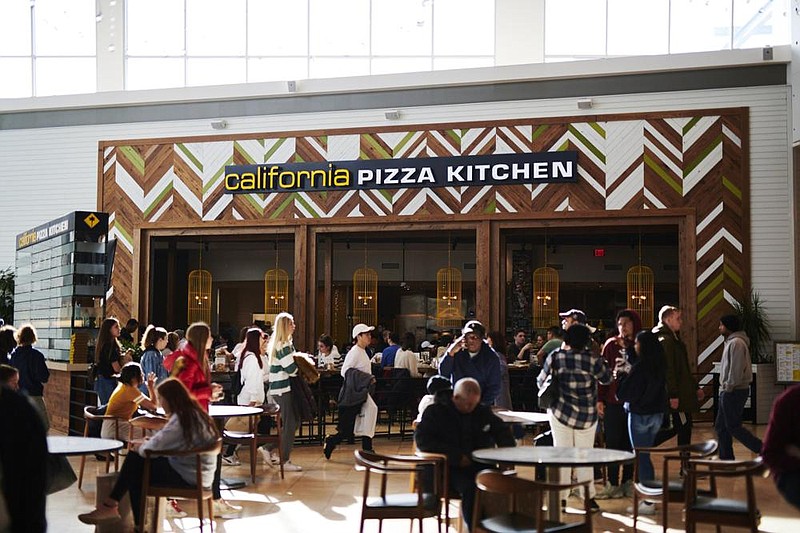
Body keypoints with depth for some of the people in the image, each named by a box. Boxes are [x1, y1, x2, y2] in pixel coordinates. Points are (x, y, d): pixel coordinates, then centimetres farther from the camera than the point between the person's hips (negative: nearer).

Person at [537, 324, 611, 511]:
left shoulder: (555, 357, -9)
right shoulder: (592, 358, -12)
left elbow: (541, 382, 3)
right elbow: (606, 379, 4)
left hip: (560, 412, 0)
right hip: (587, 416, 0)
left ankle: (560, 498, 8)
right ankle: (589, 498, 10)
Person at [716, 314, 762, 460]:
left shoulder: (736, 343, -16)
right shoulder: (731, 342, 16)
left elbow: (737, 368, -23)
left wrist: (729, 387, -17)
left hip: (734, 392, -10)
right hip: (728, 392, 10)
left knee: (733, 426, -6)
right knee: (721, 426, 11)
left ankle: (764, 449, 0)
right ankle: (726, 459, 15)